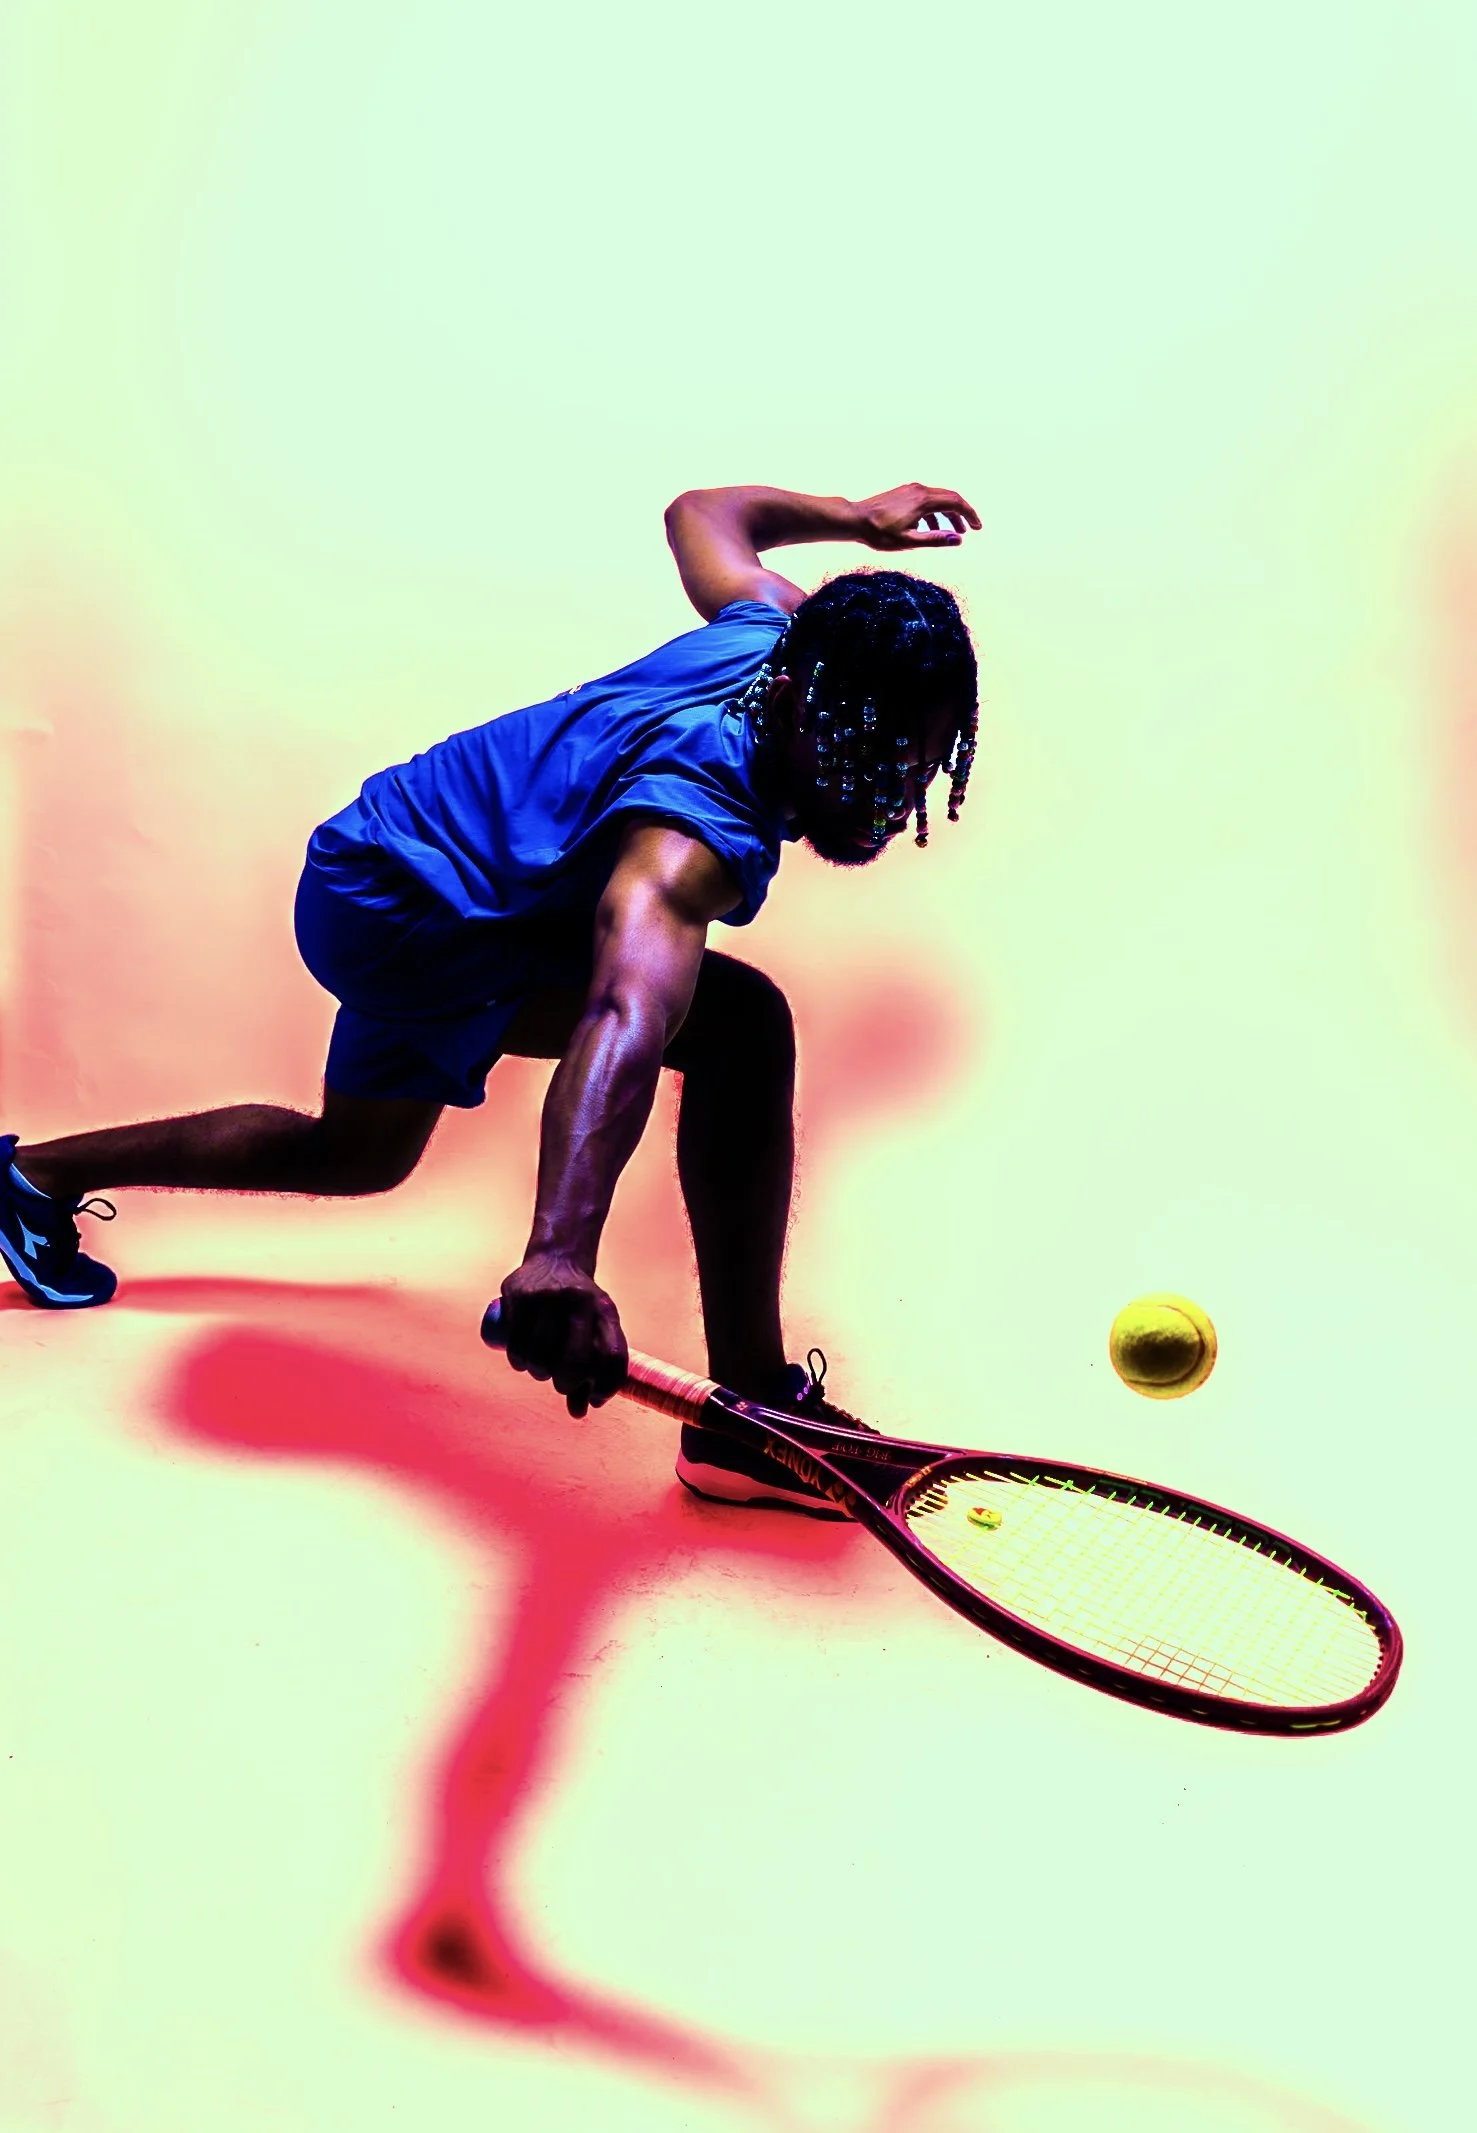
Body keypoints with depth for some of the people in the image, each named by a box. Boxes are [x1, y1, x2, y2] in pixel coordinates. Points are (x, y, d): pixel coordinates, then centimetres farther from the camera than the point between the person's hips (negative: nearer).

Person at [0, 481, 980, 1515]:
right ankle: (749, 1412, -20)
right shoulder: (696, 826, -37)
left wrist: (859, 516, 25)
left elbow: (699, 513, 11)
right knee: (742, 1023, -28)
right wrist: (562, 1255, -69)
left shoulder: (776, 629, -11)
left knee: (360, 1154, 32)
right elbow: (624, 1017, -55)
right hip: (393, 913, -10)